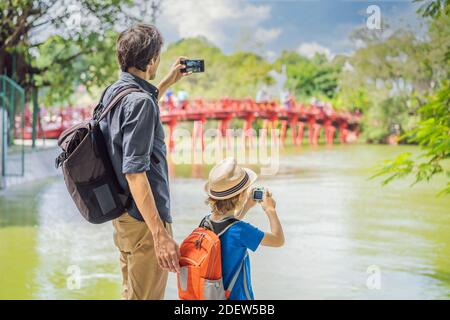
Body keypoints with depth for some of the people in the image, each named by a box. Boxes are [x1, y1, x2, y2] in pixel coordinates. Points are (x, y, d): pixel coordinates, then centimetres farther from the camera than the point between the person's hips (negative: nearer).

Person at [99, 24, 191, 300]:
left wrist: (168, 83, 31)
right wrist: (160, 234, -29)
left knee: (131, 292, 21)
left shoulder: (113, 91, 8)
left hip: (123, 214, 10)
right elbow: (134, 171, -27)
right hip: (144, 219, -10)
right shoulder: (139, 102, -20)